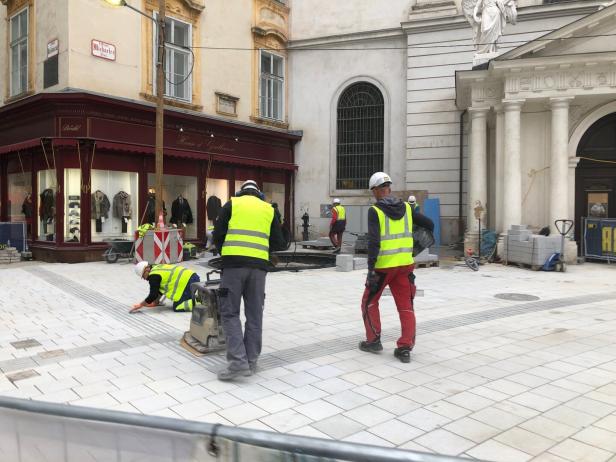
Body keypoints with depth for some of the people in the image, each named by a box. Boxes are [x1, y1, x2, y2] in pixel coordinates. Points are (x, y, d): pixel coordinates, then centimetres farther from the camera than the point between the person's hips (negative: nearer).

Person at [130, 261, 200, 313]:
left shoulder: (153, 276, -8)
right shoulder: (158, 269, 22)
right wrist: (155, 302, 32)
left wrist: (140, 305, 5)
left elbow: (153, 295, -6)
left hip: (188, 282, -10)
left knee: (177, 307, -7)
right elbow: (160, 288, 31)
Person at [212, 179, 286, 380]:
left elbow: (217, 235, 6)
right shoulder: (269, 209, 17)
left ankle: (238, 361, -7)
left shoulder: (232, 204, 11)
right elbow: (279, 244, 14)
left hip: (234, 263, -2)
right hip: (259, 266, 3)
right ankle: (251, 361, 16)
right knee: (254, 315, 10)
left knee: (230, 313, 2)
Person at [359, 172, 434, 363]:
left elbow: (373, 241, -20)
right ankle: (405, 348, 4)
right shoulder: (406, 207, 5)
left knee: (369, 301, 15)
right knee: (405, 306, 8)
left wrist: (370, 269, -19)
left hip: (383, 265, -4)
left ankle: (373, 341, 20)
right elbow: (429, 224, 10)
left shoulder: (374, 211, -11)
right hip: (405, 264, 5)